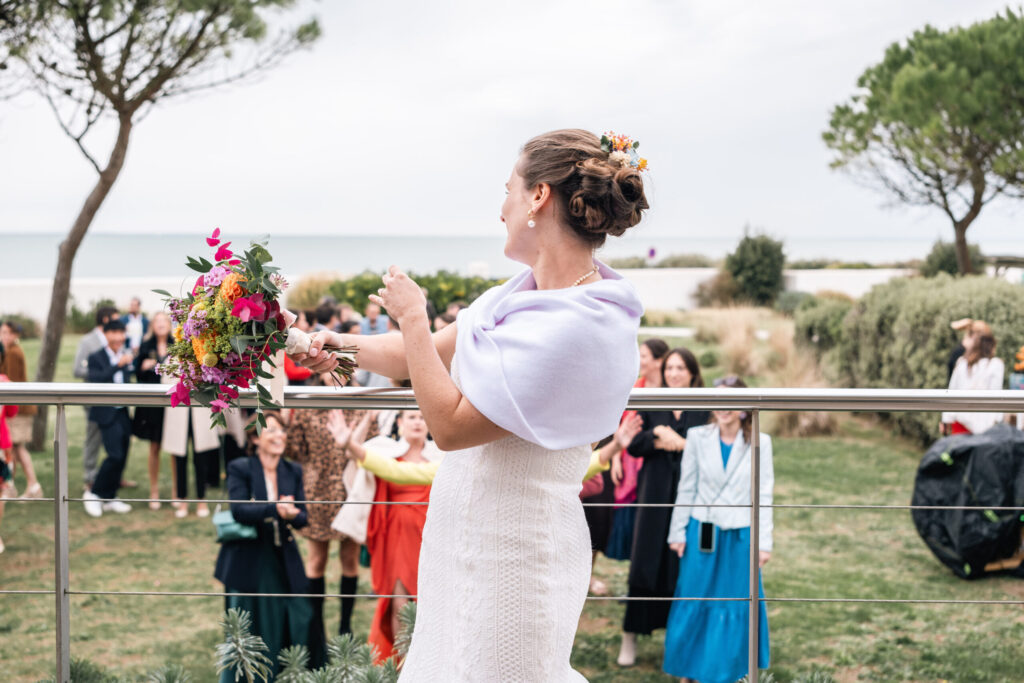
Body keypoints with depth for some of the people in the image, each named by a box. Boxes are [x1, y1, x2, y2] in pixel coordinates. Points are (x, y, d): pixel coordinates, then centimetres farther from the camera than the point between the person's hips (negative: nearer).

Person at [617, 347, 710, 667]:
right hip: (656, 493, 1)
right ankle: (630, 638, 4)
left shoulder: (705, 407, 3)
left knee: (684, 565, 0)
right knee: (645, 564, -1)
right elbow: (634, 445, 3)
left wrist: (679, 443, -13)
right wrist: (658, 438, -14)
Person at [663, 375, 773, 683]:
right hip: (702, 533, 1)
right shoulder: (697, 437, 0)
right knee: (693, 603, 6)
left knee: (736, 605, 6)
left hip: (740, 536, -1)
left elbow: (764, 496, -1)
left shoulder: (759, 443, -3)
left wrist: (764, 542, -3)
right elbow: (686, 489, 4)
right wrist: (678, 532, 3)